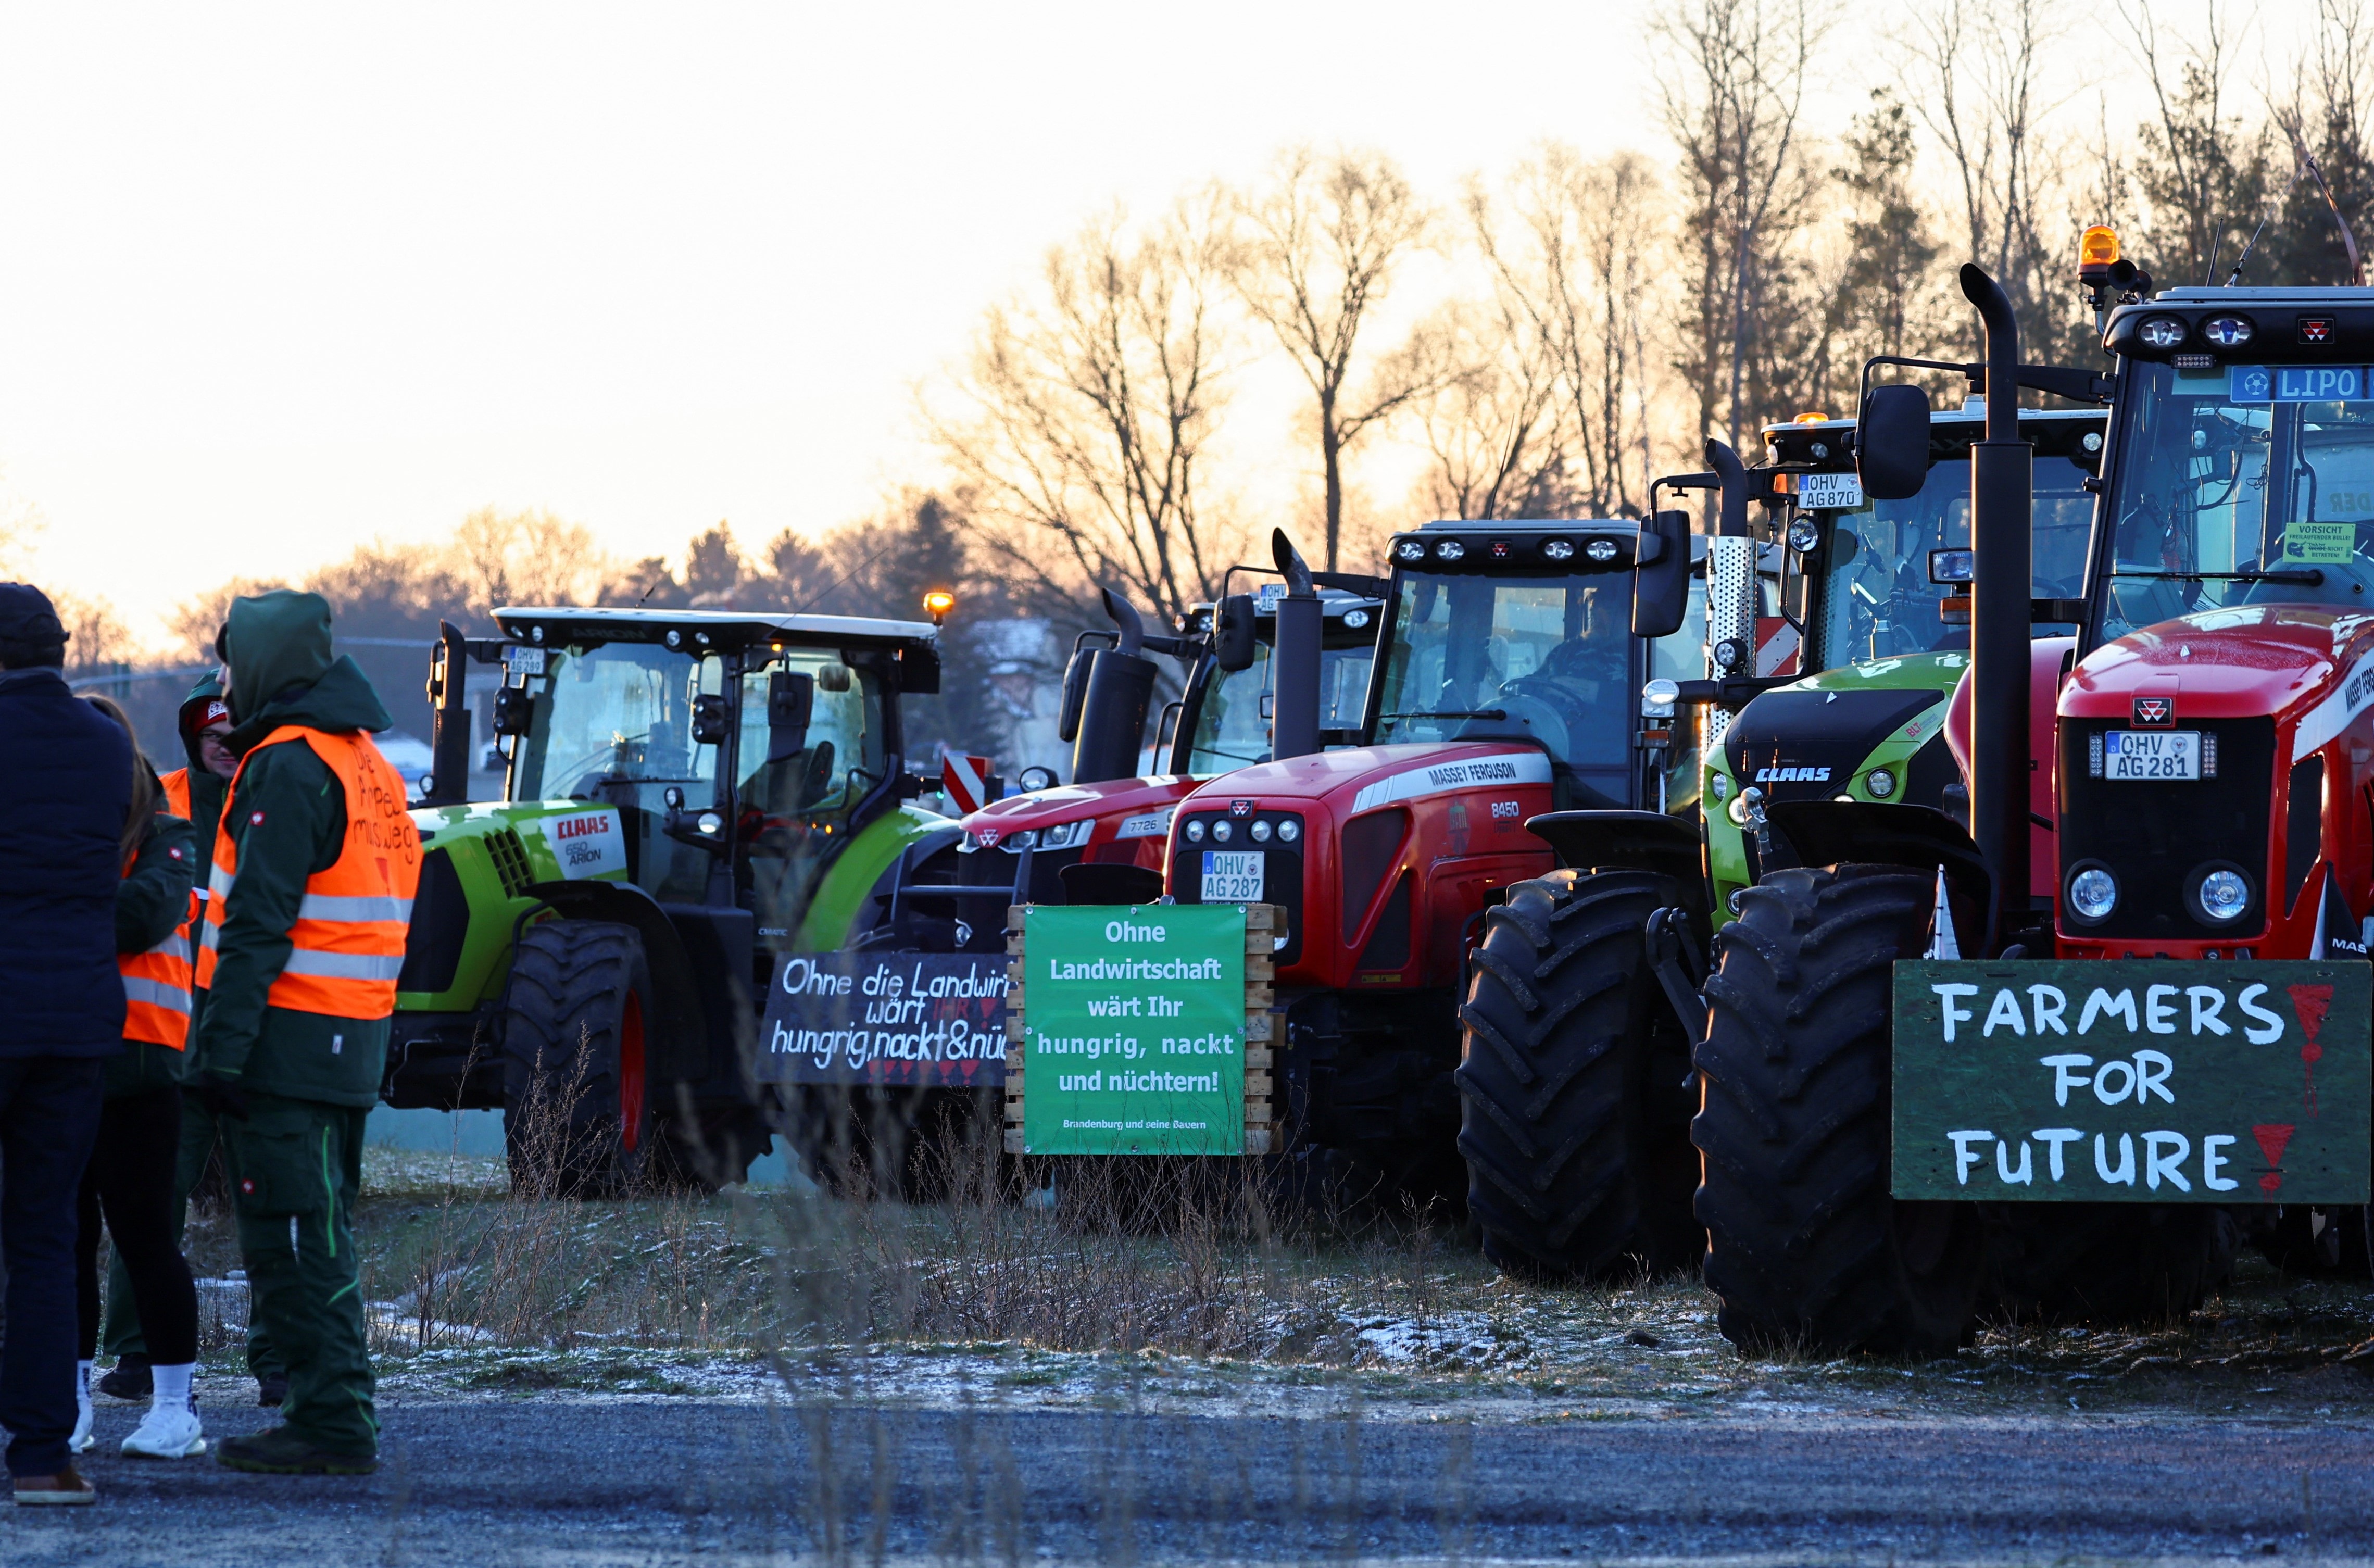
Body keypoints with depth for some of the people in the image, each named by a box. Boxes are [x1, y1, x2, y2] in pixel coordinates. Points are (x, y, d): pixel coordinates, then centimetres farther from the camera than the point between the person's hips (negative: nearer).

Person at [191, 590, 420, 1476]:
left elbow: (259, 921, -19)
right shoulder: (367, 764, 17)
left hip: (288, 1037, -9)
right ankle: (337, 1413, 16)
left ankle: (332, 1425, -10)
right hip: (353, 1039, 9)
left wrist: (223, 1043, -20)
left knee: (289, 1240, -8)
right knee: (321, 1234, 14)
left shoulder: (288, 769, -13)